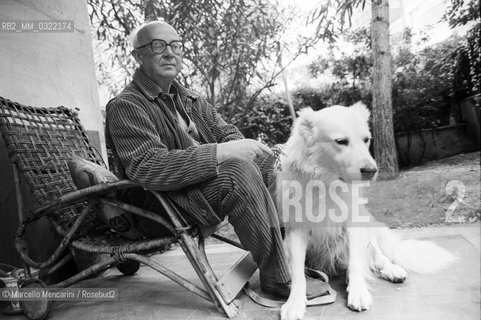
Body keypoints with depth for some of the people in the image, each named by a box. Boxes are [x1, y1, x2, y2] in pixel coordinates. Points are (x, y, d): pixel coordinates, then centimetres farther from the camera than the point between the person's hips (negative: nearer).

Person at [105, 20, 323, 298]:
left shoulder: (189, 98, 19)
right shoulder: (125, 106, -9)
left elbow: (226, 131, 15)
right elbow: (146, 167, -24)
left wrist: (244, 147, -11)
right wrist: (221, 152, -29)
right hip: (167, 202, -8)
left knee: (274, 158, 0)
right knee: (238, 170, -32)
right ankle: (279, 280, -21)